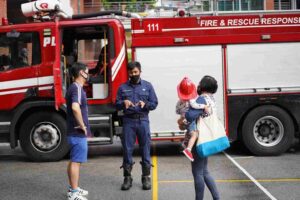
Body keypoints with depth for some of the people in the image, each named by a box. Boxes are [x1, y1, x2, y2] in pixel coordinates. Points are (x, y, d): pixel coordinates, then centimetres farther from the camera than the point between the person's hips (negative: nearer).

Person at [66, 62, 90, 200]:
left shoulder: (74, 87, 14)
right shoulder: (77, 88, -17)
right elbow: (75, 107, -34)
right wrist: (82, 126, -23)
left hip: (74, 131, 10)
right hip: (78, 132, -10)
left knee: (73, 161, 16)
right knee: (76, 161, -5)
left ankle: (73, 188, 26)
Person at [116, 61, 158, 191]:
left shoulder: (147, 86, 8)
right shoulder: (123, 87, 10)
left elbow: (154, 103, 4)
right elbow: (117, 105, 8)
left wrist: (145, 104, -16)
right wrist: (123, 102, -14)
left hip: (143, 121, -1)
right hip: (128, 121, 1)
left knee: (145, 149, 2)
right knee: (127, 149, 2)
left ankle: (146, 177, 12)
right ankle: (127, 177, 11)